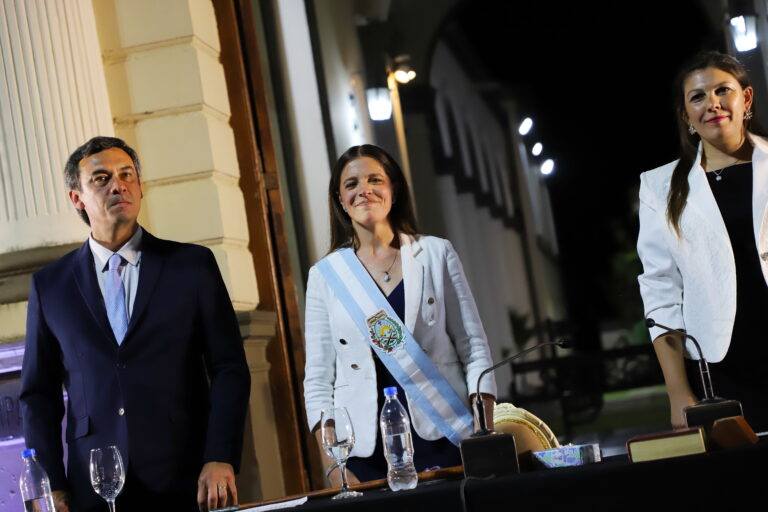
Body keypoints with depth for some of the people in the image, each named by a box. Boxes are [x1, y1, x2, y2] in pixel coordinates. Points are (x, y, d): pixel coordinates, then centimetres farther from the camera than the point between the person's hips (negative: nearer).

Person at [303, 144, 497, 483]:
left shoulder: (436, 253, 5)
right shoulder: (325, 274, 6)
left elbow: (473, 347, 3)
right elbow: (318, 379, 5)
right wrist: (333, 466, -5)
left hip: (446, 439, 0)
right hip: (367, 451, 0)